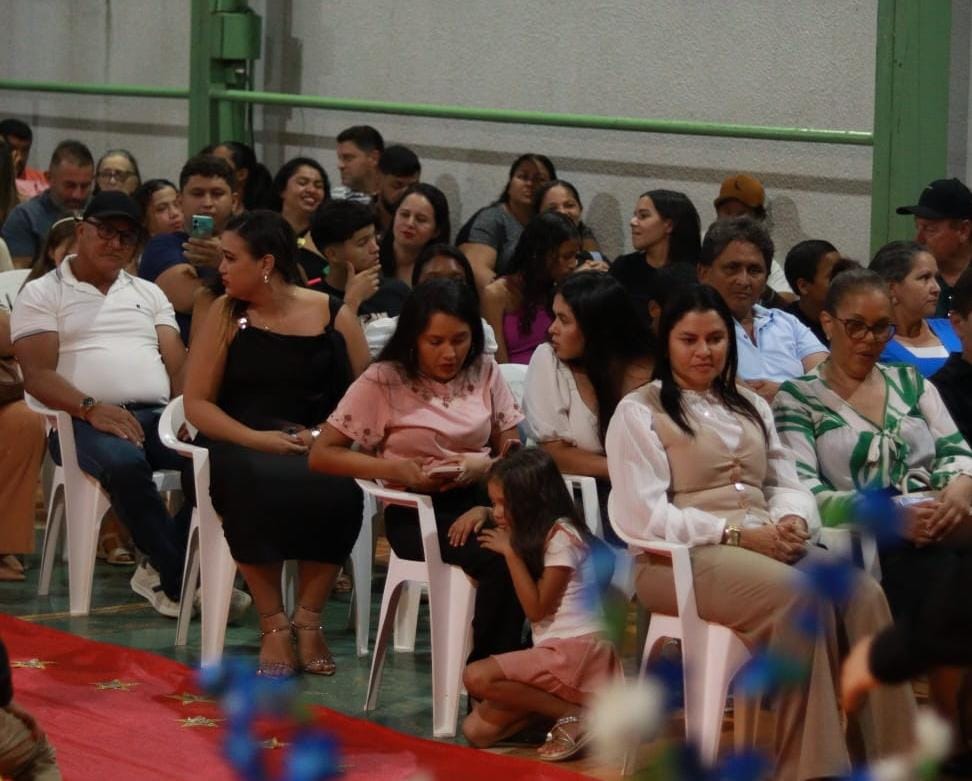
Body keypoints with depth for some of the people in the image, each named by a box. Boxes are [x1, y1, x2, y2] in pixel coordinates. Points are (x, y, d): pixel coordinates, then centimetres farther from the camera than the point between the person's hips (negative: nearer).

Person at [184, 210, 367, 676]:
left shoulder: (334, 317, 5)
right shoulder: (226, 315, 5)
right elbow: (196, 403, 2)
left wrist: (325, 433, -14)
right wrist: (257, 438, -13)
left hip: (318, 449, 0)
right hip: (241, 447, 0)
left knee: (335, 492, -35)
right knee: (253, 488, -36)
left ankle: (308, 618, -17)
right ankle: (273, 624, -22)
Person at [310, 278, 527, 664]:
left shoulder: (485, 373, 9)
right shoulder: (384, 382, 0)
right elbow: (321, 455, -3)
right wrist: (397, 470, -15)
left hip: (479, 502, 3)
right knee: (503, 558, -32)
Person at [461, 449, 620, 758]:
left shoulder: (562, 536, -12)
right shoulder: (533, 534, 15)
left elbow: (536, 608, -14)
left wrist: (510, 551, -13)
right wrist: (480, 513, 12)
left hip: (576, 650, -9)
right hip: (555, 651, 9)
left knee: (476, 677, -26)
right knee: (476, 730, -3)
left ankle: (575, 714, -17)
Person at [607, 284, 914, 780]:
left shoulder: (750, 406, 25)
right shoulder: (639, 412, 4)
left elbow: (787, 485, 19)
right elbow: (643, 516, -7)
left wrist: (793, 520, -7)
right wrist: (734, 534, -16)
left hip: (767, 546, 6)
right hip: (681, 557, -6)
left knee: (863, 593, -26)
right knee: (797, 595, -35)